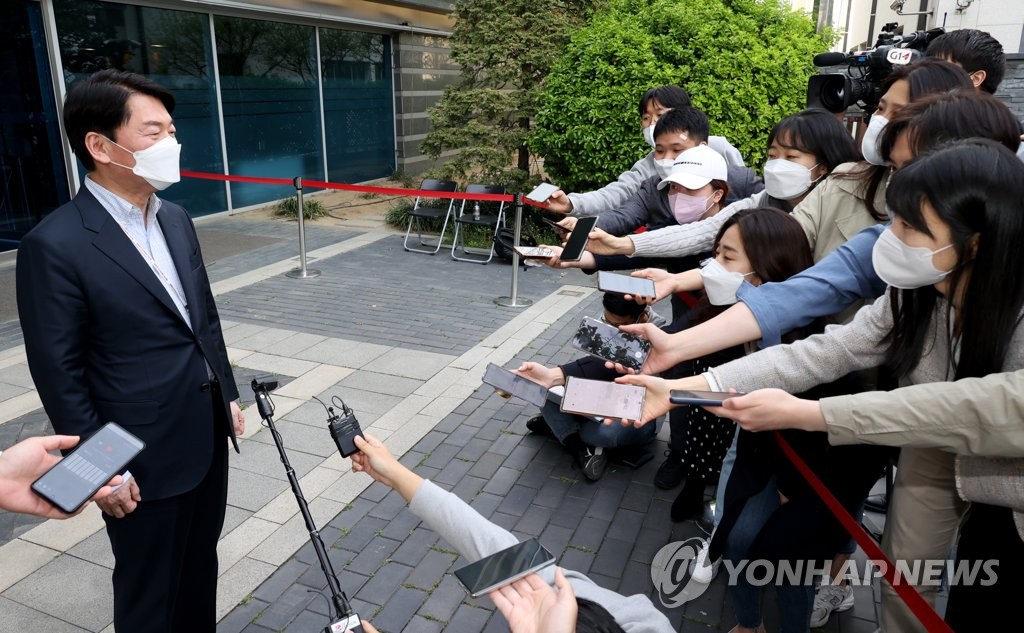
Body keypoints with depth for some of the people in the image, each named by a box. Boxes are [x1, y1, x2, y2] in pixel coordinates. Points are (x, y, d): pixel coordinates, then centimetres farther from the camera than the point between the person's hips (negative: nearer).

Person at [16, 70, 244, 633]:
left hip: (208, 437, 7)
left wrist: (228, 396, 15)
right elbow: (59, 374, -15)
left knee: (200, 571, 24)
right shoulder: (56, 244, -18)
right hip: (146, 458, -6)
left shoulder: (176, 220, 4)